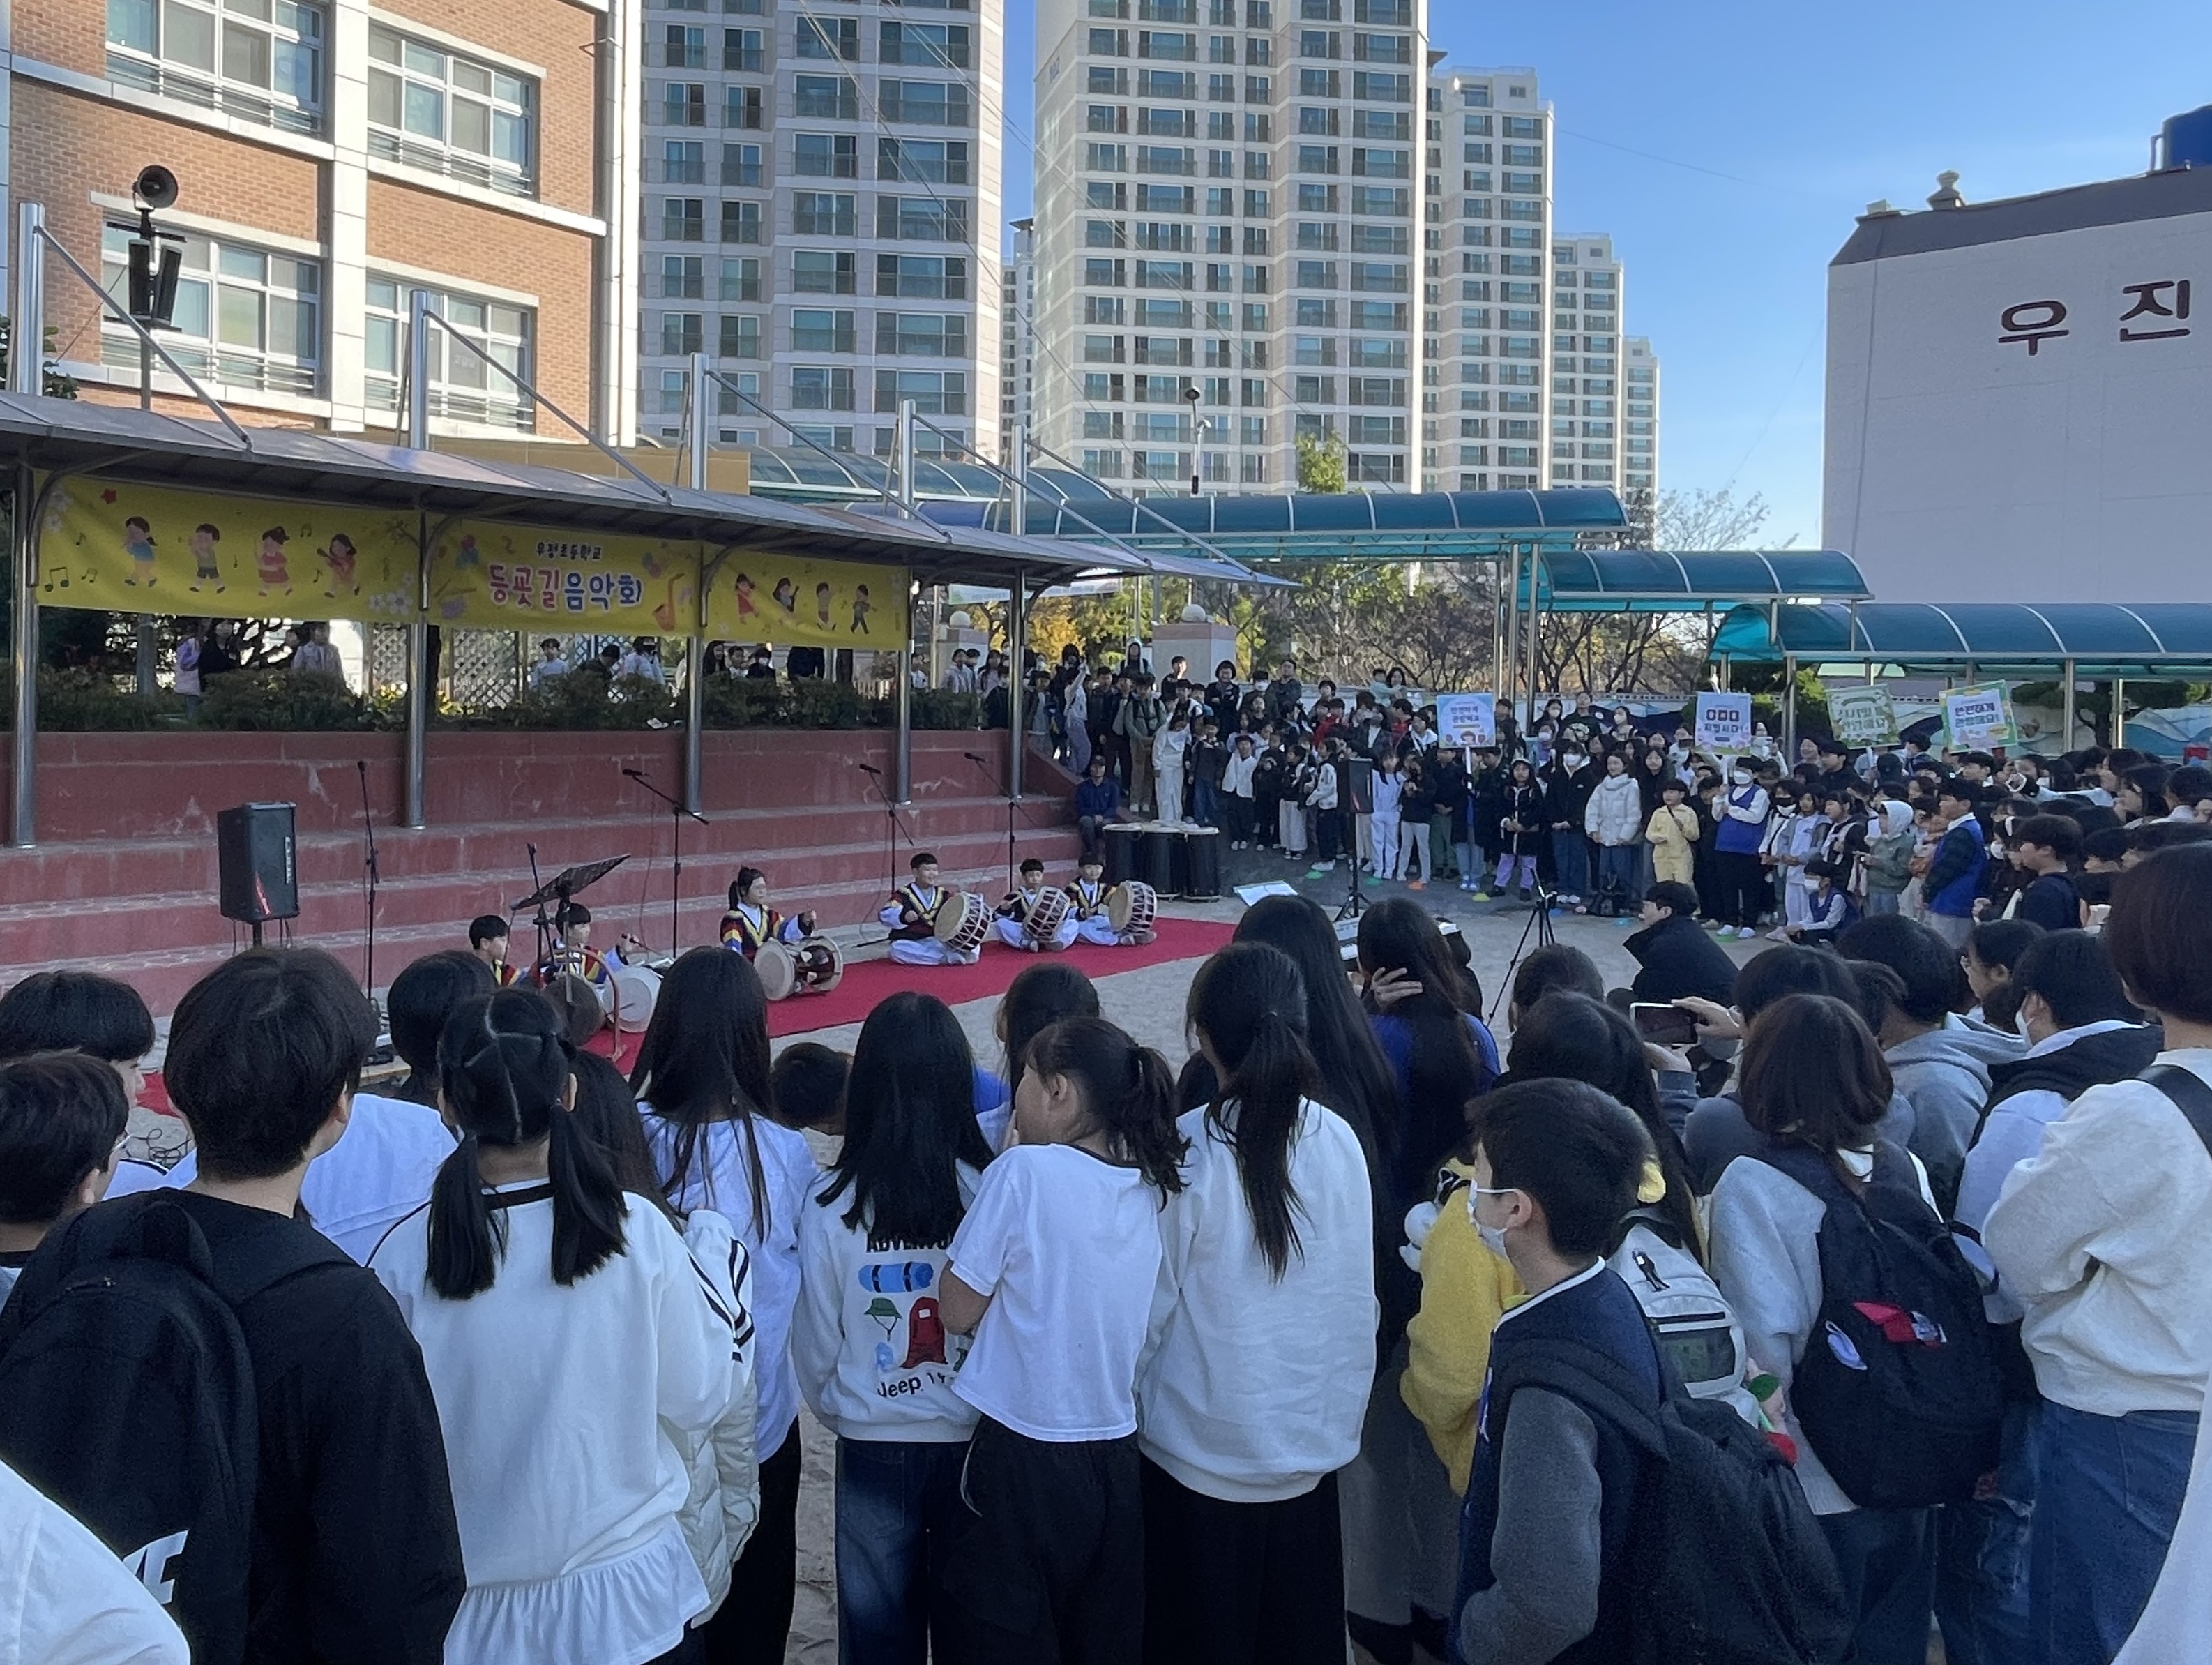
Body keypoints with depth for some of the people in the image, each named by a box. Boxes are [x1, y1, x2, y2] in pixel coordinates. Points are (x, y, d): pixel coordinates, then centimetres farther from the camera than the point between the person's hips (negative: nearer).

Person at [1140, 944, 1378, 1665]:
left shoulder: (1186, 1150, -18)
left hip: (1200, 1449, -3)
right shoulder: (1338, 1139, -9)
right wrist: (1342, 1415, 13)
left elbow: (1151, 1306, -11)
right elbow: (1358, 1301, -1)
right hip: (1312, 1439, 3)